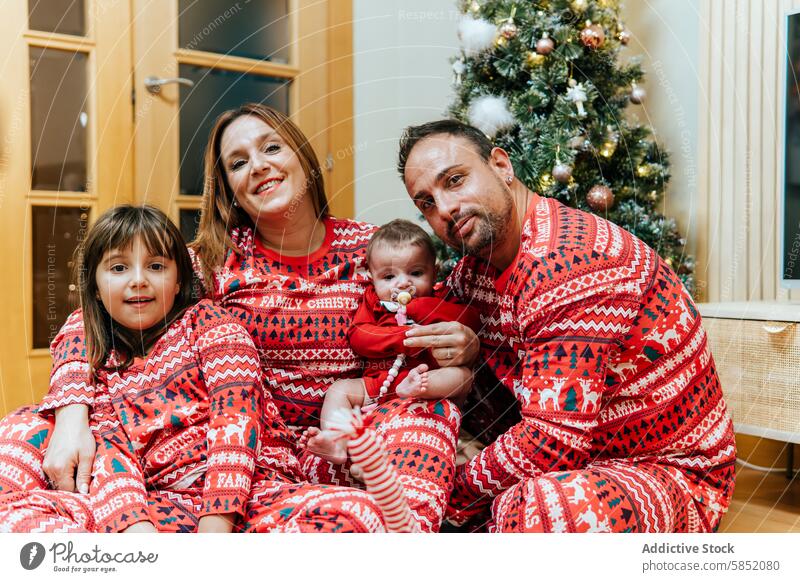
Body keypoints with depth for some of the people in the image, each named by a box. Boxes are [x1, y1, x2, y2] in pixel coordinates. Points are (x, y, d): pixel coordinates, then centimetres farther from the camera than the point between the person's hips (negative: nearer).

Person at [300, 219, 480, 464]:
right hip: (378, 386, 2)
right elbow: (357, 336, -1)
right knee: (338, 390, -13)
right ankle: (334, 444, -32)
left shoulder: (437, 305, 13)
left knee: (463, 374, -25)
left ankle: (415, 386, -48)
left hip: (433, 383, -1)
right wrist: (404, 337, -13)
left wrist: (421, 308, -10)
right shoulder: (373, 301, 15)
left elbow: (471, 320, -6)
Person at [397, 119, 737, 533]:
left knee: (541, 506, -39)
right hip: (584, 457, 8)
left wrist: (459, 493, -14)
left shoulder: (567, 259, -27)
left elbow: (554, 441, -30)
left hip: (670, 472, -8)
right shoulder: (474, 268, 2)